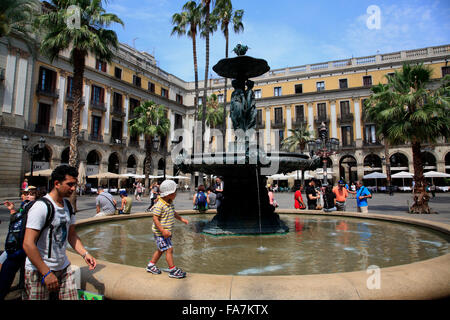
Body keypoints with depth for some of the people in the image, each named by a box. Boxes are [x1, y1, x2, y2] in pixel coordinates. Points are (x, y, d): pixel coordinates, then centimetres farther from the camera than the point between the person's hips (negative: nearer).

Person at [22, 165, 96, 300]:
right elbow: (28, 244, -21)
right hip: (39, 271, -6)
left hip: (63, 268, 7)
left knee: (72, 297, 6)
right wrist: (46, 273, -20)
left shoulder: (67, 205, 6)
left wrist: (85, 254, -1)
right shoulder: (41, 207, -18)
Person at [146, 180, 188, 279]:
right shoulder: (159, 205, -23)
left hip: (167, 231, 10)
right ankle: (173, 270, 4)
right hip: (160, 232, -10)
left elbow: (173, 213, 25)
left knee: (161, 249, 19)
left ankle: (151, 265, 35)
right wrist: (163, 230, -28)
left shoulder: (170, 203, 7)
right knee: (169, 249, -6)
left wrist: (181, 219, 20)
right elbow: (155, 219, -24)